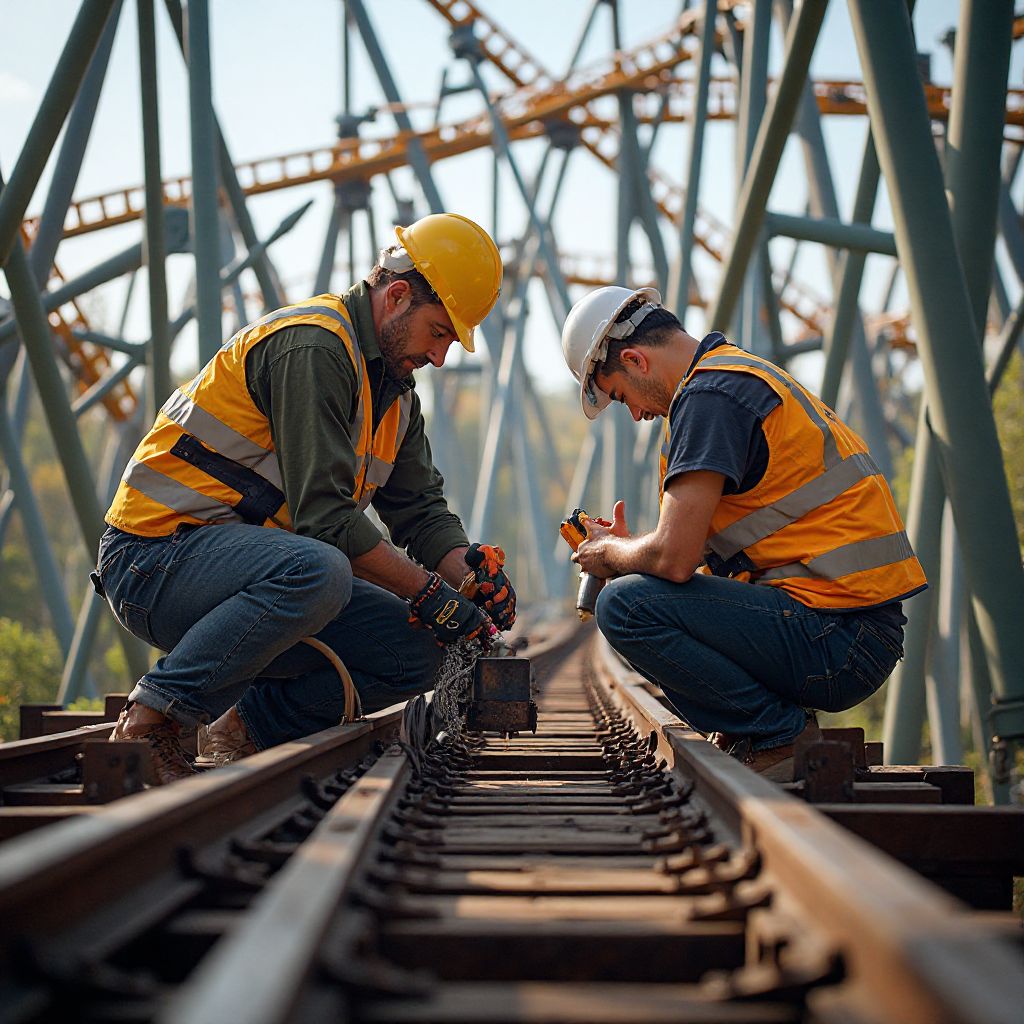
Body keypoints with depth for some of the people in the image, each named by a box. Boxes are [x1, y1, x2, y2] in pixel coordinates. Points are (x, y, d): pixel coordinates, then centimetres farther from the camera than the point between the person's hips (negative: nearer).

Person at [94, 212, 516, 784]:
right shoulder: (311, 346, -17)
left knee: (416, 653, -2)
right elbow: (323, 515, -24)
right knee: (318, 572, -39)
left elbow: (421, 510, 12)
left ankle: (248, 725, 3)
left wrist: (471, 573, -8)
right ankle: (146, 727, -25)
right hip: (161, 553, -9)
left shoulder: (394, 388, 14)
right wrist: (426, 593, -18)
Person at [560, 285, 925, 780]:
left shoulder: (708, 396, -12)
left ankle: (783, 738, -7)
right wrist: (627, 547, 22)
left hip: (835, 641, -10)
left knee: (626, 605, -16)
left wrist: (609, 554, 2)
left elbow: (674, 558, -18)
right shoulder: (747, 376, 20)